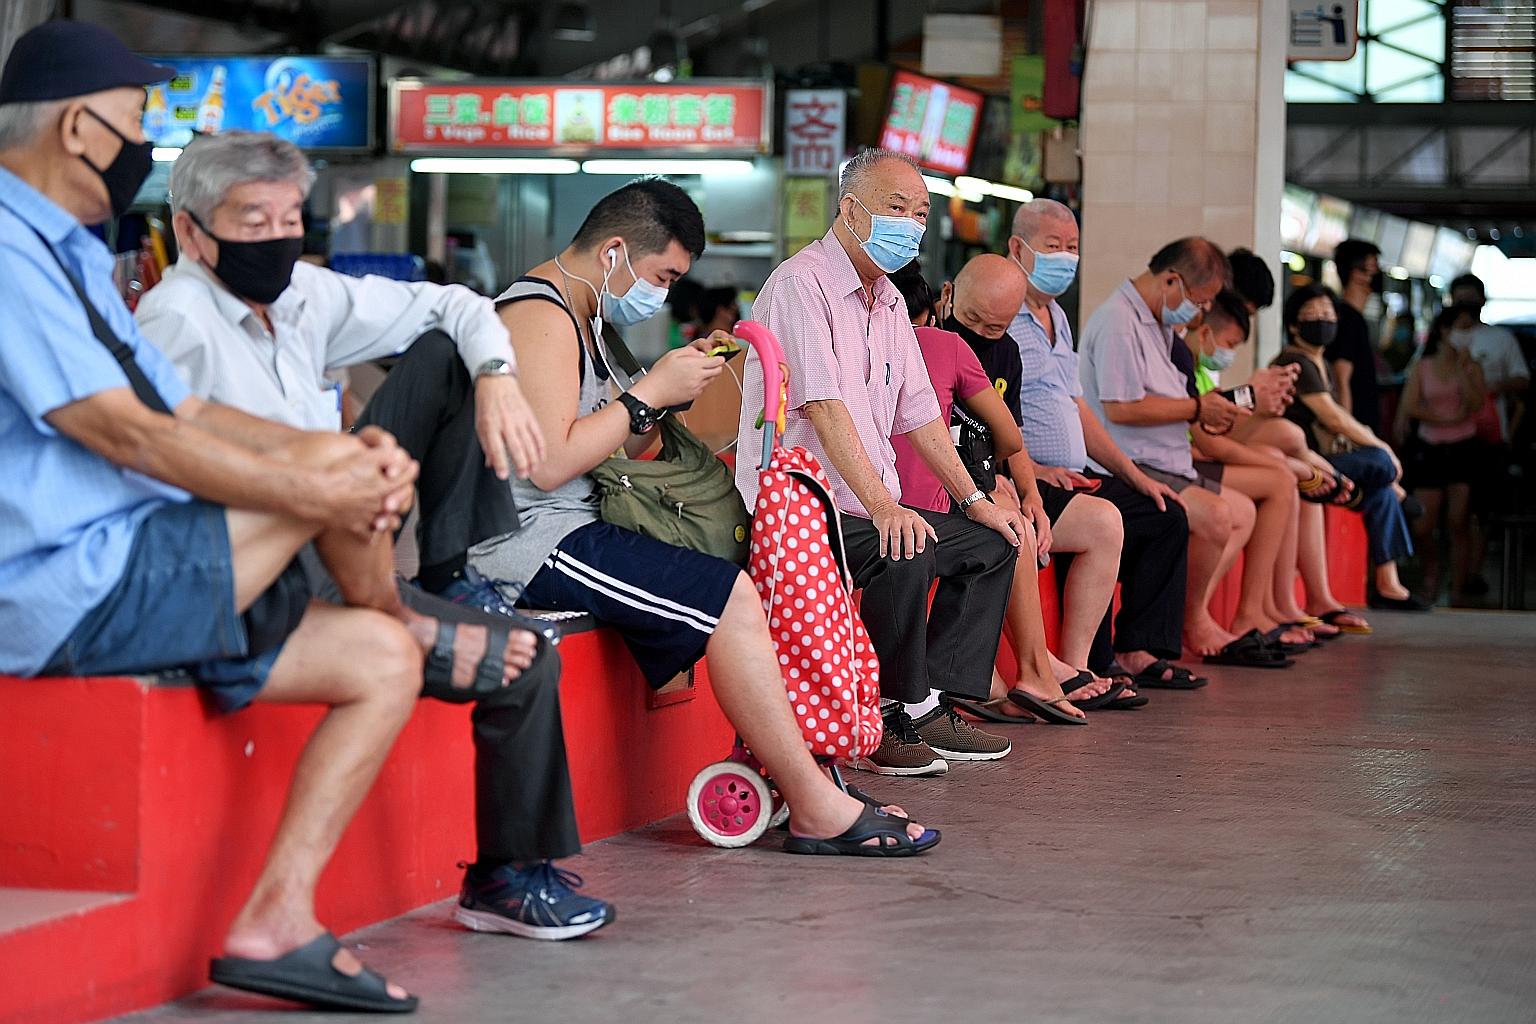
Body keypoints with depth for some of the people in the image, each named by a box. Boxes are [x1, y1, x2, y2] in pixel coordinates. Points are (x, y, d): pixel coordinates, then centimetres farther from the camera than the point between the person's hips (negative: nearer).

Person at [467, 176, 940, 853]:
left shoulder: (578, 316, 20)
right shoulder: (542, 316, -13)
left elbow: (609, 449, 19)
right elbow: (549, 462, -23)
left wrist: (673, 385, 3)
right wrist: (652, 391, -14)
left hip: (566, 530, 11)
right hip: (533, 540, -11)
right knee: (729, 597, -18)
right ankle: (817, 809, -13)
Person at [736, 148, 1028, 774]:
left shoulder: (888, 301, 17)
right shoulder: (801, 284, -13)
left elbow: (918, 411, 19)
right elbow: (824, 406, -24)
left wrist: (974, 500, 11)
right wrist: (883, 506, -32)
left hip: (870, 507, 10)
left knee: (992, 542, 6)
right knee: (903, 556, -32)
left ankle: (929, 704, 2)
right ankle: (888, 722, -16)